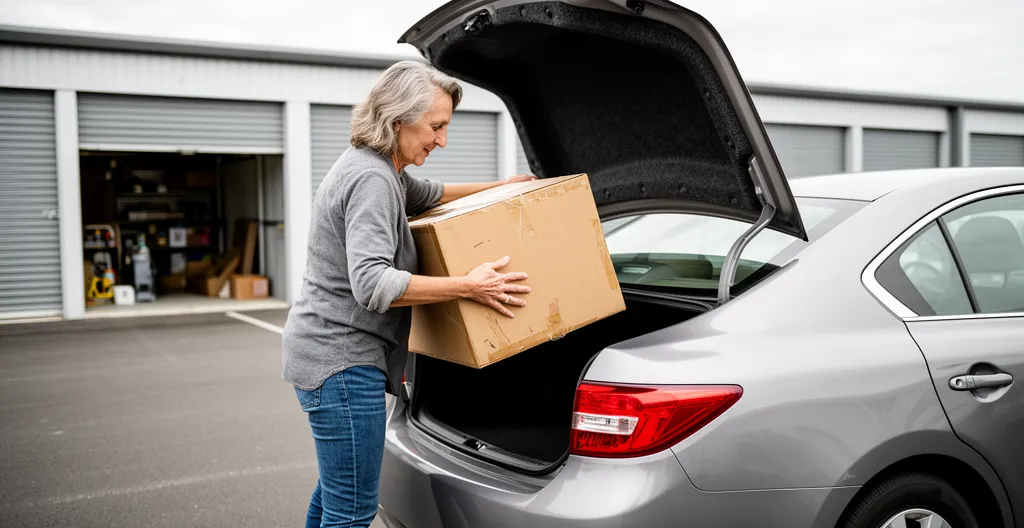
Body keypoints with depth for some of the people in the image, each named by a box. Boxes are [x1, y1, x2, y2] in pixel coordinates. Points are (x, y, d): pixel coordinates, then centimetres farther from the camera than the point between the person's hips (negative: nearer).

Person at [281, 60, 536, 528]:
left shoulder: (380, 170, 12)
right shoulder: (371, 179, -20)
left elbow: (428, 195, 33)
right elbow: (372, 284, -29)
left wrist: (502, 187, 31)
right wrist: (468, 287, -27)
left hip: (327, 352, 11)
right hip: (341, 360, -11)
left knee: (335, 490, 25)